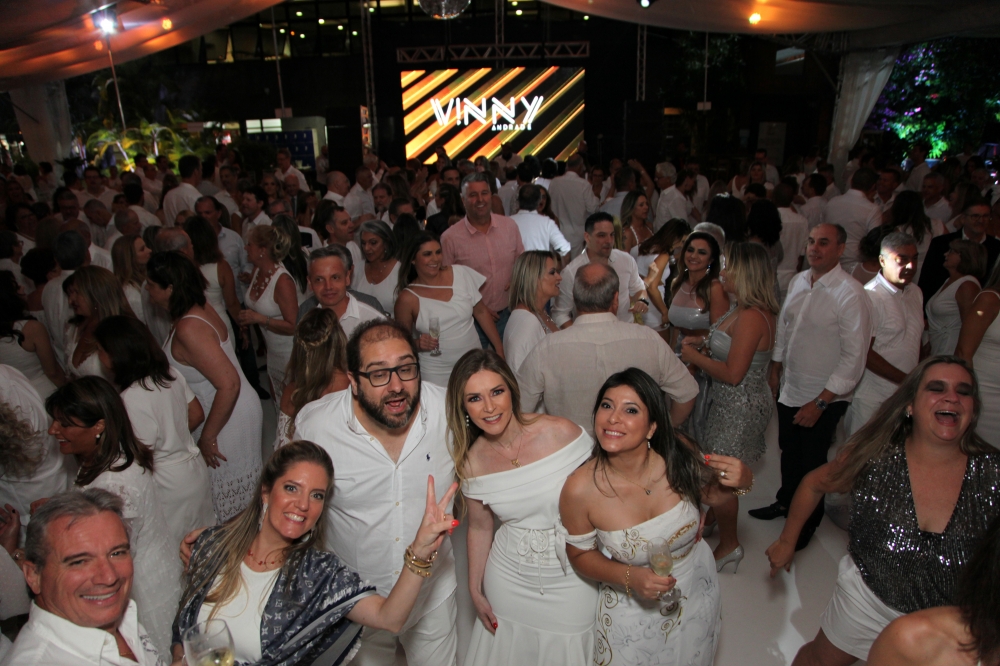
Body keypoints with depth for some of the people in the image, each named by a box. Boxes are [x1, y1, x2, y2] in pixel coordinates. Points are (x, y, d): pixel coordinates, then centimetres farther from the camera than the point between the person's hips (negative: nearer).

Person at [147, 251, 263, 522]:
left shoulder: (188, 329, -26)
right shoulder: (198, 308, 1)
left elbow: (229, 384, -31)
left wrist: (207, 437, -21)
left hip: (227, 421, -9)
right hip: (238, 413, 9)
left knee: (228, 502, 9)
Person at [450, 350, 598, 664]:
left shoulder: (562, 433, -19)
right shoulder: (472, 463, -9)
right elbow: (480, 528, 5)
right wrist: (475, 591, 11)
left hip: (573, 578, -2)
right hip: (509, 580, 2)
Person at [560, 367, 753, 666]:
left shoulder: (679, 454, -24)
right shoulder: (580, 490, -29)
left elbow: (710, 494, -2)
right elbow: (580, 554, -11)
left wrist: (742, 481, -22)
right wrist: (629, 578, -26)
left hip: (697, 592, 3)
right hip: (633, 608, -3)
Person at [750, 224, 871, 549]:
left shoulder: (851, 294, -20)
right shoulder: (797, 282, 1)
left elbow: (854, 356, -20)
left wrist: (820, 402, -18)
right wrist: (775, 370, 14)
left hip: (822, 399, -6)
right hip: (790, 389, 6)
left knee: (812, 463, 12)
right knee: (789, 452, 23)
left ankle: (805, 526, 34)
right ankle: (785, 502, 48)